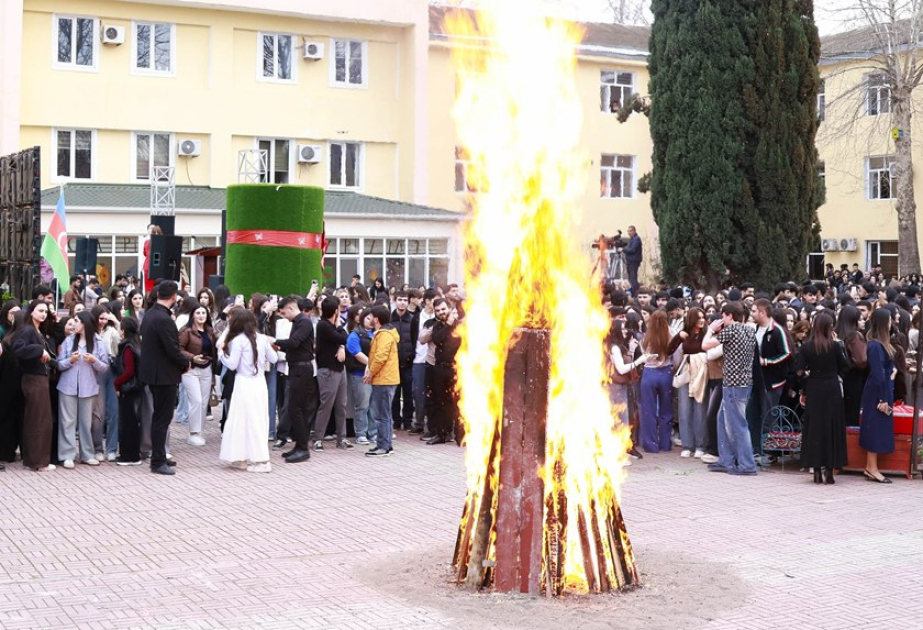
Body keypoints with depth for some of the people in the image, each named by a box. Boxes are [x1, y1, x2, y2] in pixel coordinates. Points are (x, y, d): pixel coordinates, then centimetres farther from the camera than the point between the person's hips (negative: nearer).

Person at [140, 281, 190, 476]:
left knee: (160, 416, 18)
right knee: (162, 418, -2)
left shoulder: (149, 314, 6)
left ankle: (159, 456, 27)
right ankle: (158, 462, 2)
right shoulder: (164, 319, -23)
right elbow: (173, 350, -24)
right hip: (164, 375, -9)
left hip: (153, 371, 9)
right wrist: (186, 363, -4)